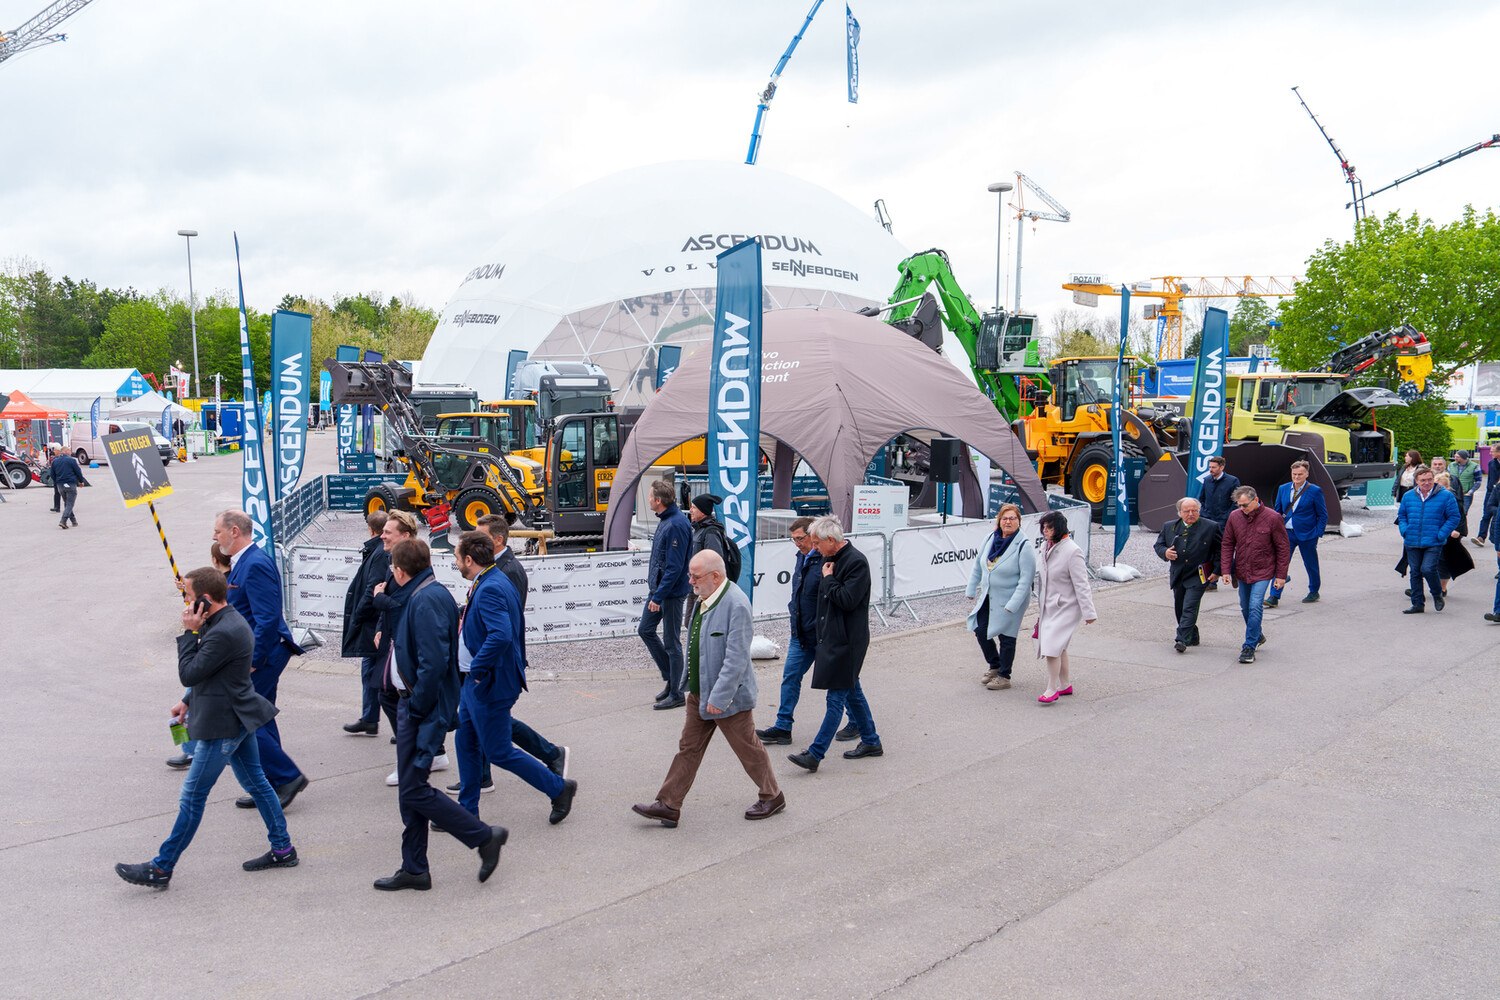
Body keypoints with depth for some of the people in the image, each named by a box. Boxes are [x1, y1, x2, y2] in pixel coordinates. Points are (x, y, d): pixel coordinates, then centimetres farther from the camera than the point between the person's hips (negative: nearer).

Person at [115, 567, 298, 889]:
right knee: (255, 782, 16)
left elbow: (188, 674, -21)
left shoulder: (223, 633, -26)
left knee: (192, 797, 0)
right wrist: (188, 701, 21)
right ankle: (282, 849, 24)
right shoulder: (231, 621, 7)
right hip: (239, 717, 10)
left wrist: (190, 632, -17)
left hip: (222, 724, -10)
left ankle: (161, 869, 9)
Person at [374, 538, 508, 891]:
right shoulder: (424, 596, 12)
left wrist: (415, 709, -17)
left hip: (424, 710, -10)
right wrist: (409, 705, 13)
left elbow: (433, 664, -27)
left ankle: (485, 837, 5)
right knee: (411, 789, 14)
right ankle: (414, 869, 22)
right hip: (413, 706, 10)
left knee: (414, 790, -5)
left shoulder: (426, 601, -20)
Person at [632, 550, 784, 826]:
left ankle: (772, 797, 27)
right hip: (699, 692, 9)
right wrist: (692, 687, 19)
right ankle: (668, 806, 17)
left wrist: (718, 697, -26)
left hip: (727, 696, -9)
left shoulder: (736, 604, -24)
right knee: (688, 749, 11)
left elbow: (736, 659, -26)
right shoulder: (703, 599, 5)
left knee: (748, 749, 8)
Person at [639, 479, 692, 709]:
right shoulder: (666, 520, 8)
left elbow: (674, 567, -25)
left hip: (671, 592, -10)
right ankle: (670, 678, 27)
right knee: (645, 630, 17)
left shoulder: (676, 525, -23)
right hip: (658, 588, 10)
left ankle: (676, 694, 11)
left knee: (671, 642, 0)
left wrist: (658, 597, -24)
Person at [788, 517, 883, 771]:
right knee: (852, 691, 18)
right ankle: (871, 742, 30)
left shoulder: (856, 562, -16)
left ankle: (815, 754, -8)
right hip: (831, 637, 10)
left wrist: (829, 578, -12)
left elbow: (847, 600, -24)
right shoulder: (830, 559, 11)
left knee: (836, 697, -6)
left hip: (847, 641, -10)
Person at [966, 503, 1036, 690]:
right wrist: (971, 591, 11)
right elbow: (978, 565, 11)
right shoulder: (991, 539, 0)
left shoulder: (1024, 546, -18)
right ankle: (994, 666, 31)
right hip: (987, 597, 6)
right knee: (980, 631, 9)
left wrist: (1012, 605, -22)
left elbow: (1026, 578, -19)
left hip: (1009, 599, -6)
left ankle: (1004, 676, 20)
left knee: (1006, 637, 4)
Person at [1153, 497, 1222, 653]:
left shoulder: (1211, 527, -5)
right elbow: (1159, 545, 13)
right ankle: (1192, 637, 28)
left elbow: (1221, 549, 1)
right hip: (1178, 576, 5)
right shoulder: (1169, 527, 5)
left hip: (1199, 576, -5)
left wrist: (1217, 571, -4)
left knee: (1189, 608, -15)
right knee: (1179, 609, 12)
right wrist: (1165, 552, -11)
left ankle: (1182, 640, -19)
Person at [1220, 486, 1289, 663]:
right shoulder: (1234, 517, -3)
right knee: (1245, 608, 15)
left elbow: (1283, 548, -6)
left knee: (1255, 607, -13)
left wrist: (1281, 575, -6)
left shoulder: (1272, 518, -12)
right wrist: (1226, 570, -4)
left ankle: (1249, 646, -6)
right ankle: (1257, 636, 38)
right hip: (1241, 572, 4)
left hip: (1262, 572, -4)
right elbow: (1227, 545, 4)